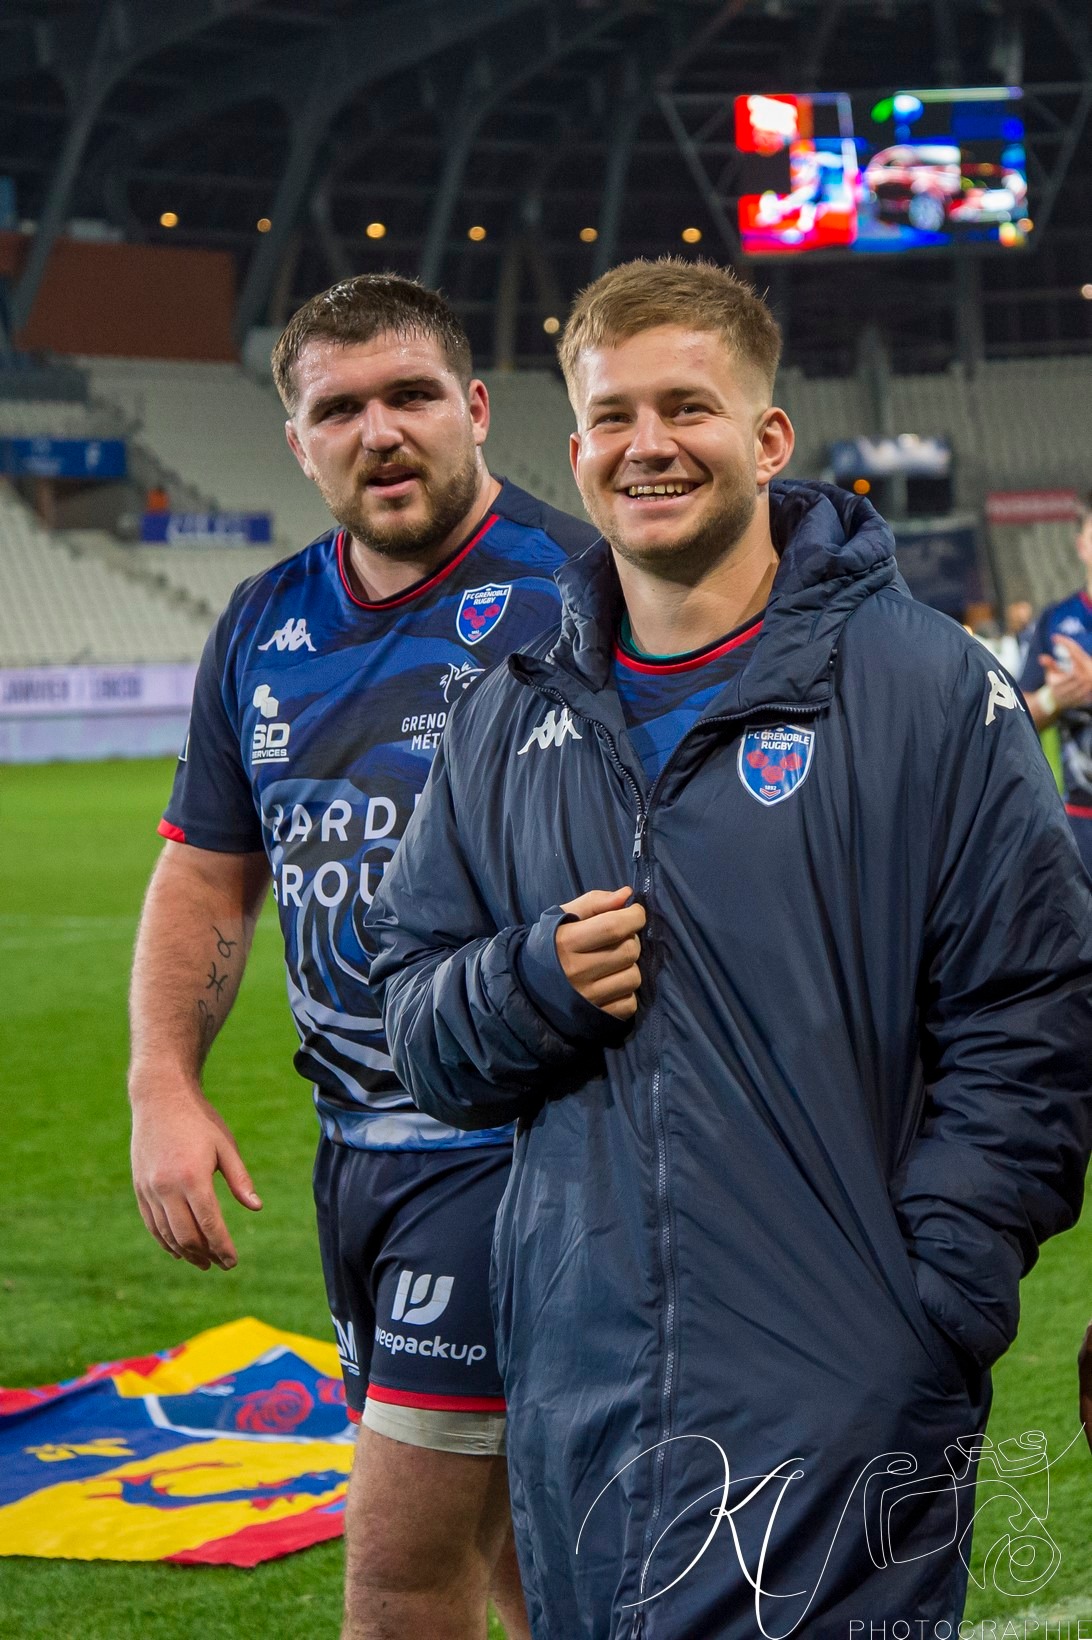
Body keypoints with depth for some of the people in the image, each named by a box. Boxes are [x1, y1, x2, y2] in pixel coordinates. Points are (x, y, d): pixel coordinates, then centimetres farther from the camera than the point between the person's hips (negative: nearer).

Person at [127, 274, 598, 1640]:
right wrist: (164, 1087, 5)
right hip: (358, 1141, 7)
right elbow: (206, 874, 17)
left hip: (506, 1136, -7)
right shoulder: (264, 629, 11)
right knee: (502, 1528, 17)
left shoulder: (573, 594, -10)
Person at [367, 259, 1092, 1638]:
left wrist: (927, 1309, -12)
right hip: (575, 1406, 4)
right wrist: (533, 985, -6)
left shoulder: (923, 687, -3)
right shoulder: (513, 720, 12)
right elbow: (416, 1027, 16)